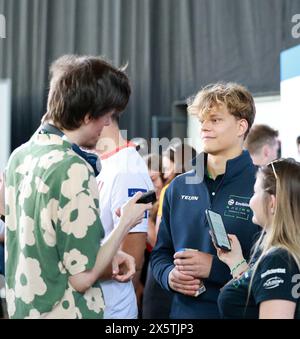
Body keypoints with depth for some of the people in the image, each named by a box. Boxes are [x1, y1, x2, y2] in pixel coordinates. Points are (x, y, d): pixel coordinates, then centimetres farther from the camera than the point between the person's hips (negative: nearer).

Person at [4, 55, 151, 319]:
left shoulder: (20, 156, 2)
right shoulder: (73, 170, -22)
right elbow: (82, 277, -19)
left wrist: (107, 259, 5)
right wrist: (126, 222, -8)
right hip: (63, 311, -7)